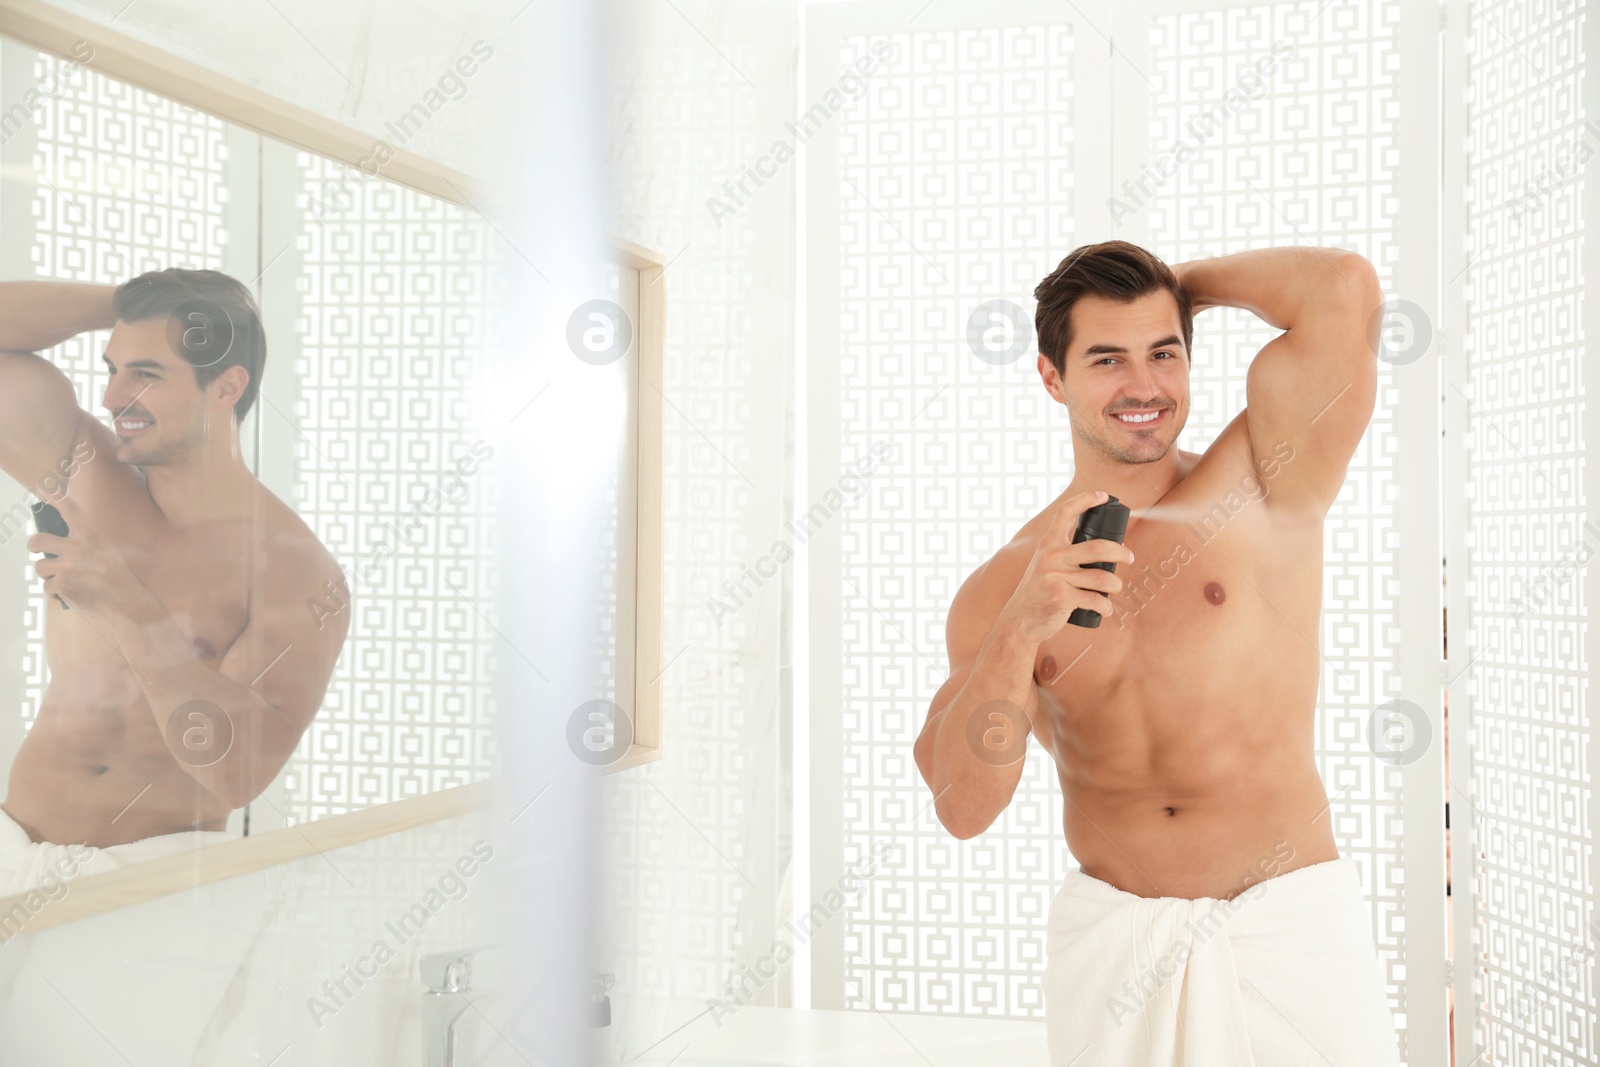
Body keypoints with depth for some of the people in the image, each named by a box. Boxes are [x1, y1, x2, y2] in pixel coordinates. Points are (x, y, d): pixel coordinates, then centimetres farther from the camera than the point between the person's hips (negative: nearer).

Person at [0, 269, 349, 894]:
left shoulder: (298, 571, -9)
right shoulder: (84, 476, 6)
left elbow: (237, 772, -19)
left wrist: (125, 602, -24)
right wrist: (125, 304, 3)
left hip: (159, 866, -3)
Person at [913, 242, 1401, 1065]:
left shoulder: (1259, 488, 0)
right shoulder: (1002, 587, 5)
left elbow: (1345, 288, -14)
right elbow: (962, 806, -5)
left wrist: (1187, 280, 3)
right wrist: (1021, 627, -19)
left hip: (1289, 930, -1)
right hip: (1110, 940, 2)